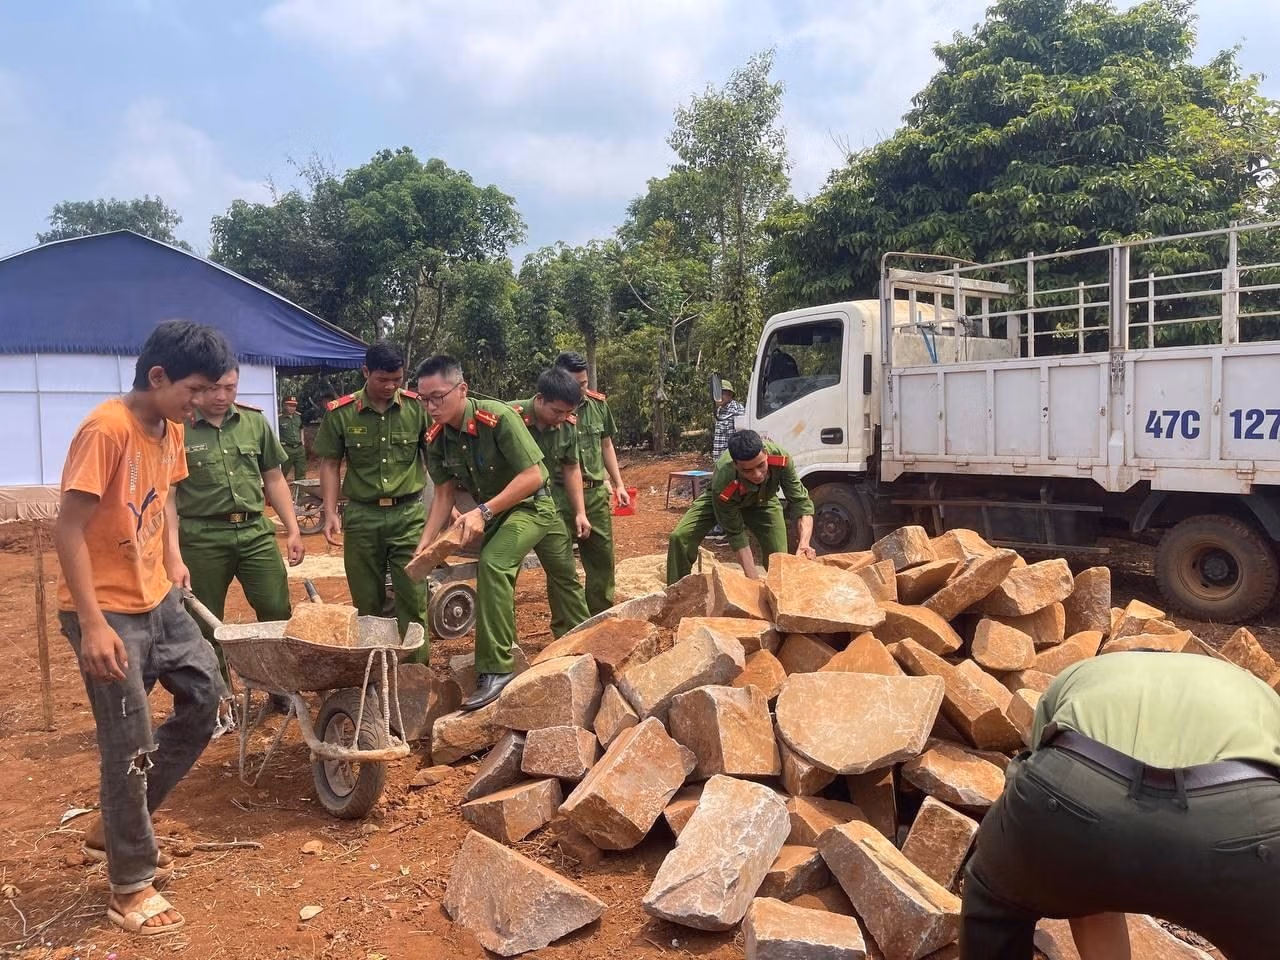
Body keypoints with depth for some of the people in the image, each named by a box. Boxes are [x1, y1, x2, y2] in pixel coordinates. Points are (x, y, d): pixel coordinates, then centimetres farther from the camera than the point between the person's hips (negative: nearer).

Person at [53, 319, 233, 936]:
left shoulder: (170, 430, 4)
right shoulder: (104, 429, -21)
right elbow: (68, 530, -23)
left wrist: (173, 556, 8)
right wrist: (93, 624, -26)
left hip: (158, 600, 9)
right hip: (106, 612, -9)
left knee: (205, 697, 14)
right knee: (129, 746, -1)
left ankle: (116, 828, 29)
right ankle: (130, 887, 17)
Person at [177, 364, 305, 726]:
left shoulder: (255, 422, 7)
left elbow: (274, 479, 13)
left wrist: (293, 530, 9)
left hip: (255, 530, 3)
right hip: (202, 537, -3)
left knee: (278, 612, 3)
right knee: (205, 625, 6)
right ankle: (220, 704, 20)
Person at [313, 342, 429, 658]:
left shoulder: (417, 407, -3)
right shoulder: (340, 412, -3)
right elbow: (329, 464, 5)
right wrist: (330, 513, -2)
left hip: (409, 513, -1)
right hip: (362, 516, 1)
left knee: (413, 598, 0)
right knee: (366, 602, 11)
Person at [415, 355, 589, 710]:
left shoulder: (498, 418, -30)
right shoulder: (436, 439, -11)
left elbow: (532, 476, -30)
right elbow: (444, 495, -2)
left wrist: (483, 512, -35)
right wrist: (423, 546, -13)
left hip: (533, 503, -6)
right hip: (491, 511, 6)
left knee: (492, 563, -26)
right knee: (495, 574, 15)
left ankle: (496, 669, -19)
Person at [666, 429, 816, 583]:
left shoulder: (780, 458, -40)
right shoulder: (723, 485, -44)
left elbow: (801, 501, -32)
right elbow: (736, 535, -33)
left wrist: (804, 543, -49)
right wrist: (754, 580, -39)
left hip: (762, 501, 2)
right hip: (725, 500, -2)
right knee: (680, 538, -21)